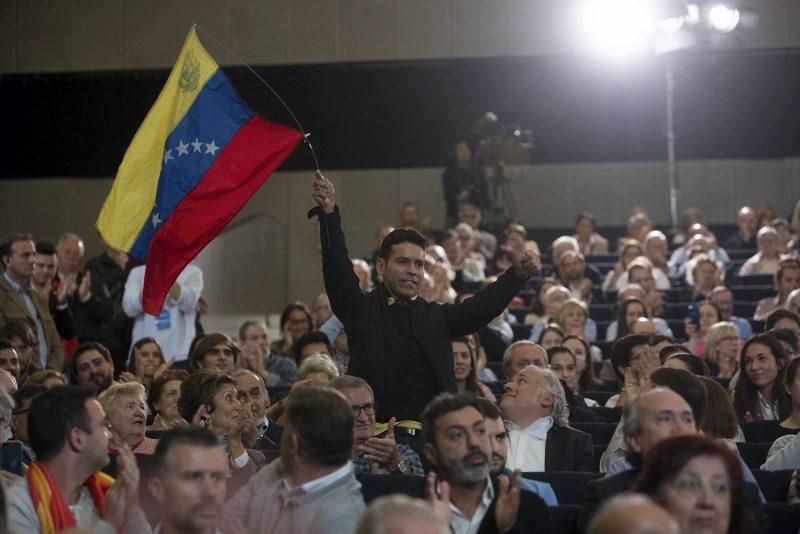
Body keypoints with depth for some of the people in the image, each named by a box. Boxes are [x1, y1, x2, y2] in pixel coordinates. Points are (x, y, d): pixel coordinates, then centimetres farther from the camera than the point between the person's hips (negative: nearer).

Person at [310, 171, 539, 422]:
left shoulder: (438, 317, 14)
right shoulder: (362, 311, 7)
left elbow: (485, 305, 4)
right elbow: (337, 268, -4)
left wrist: (519, 273, -11)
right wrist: (329, 211, -16)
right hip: (375, 428, -3)